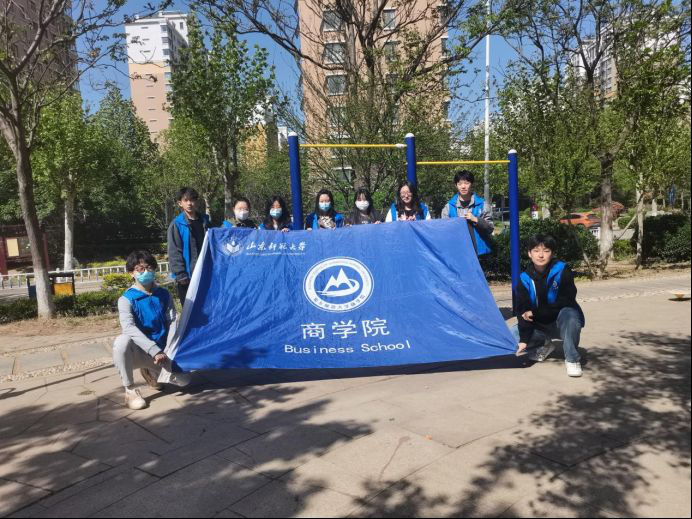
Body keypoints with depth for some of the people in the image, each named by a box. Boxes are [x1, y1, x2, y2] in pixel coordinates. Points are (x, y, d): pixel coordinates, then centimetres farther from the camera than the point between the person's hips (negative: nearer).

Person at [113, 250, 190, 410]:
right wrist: (155, 351, -35)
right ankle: (130, 390, -15)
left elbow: (172, 322, -2)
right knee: (122, 341, -36)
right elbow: (129, 327, -25)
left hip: (161, 352, 3)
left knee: (183, 380, -14)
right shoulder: (126, 299, -10)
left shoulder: (164, 295, 2)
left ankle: (150, 371, 18)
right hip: (138, 353, -3)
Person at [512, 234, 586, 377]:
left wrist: (536, 313, -22)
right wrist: (524, 340, -24)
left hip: (561, 322, -3)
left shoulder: (562, 270, -18)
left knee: (569, 314, -38)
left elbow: (566, 301, -22)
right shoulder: (525, 279, -11)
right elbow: (523, 311, -14)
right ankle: (543, 346, 14)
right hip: (539, 326, 4)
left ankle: (572, 359, -19)